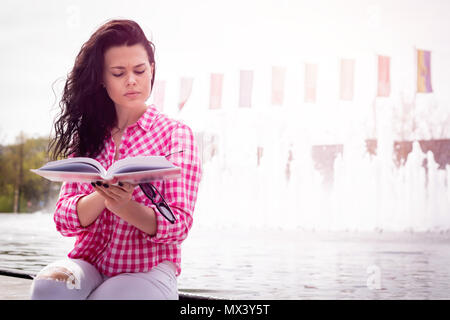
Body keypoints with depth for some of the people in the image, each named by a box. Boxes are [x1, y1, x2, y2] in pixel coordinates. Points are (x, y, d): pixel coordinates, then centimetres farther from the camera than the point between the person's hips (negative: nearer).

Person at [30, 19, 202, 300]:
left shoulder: (176, 134, 1)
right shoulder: (87, 136, 11)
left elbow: (179, 225, -7)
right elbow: (64, 219, 0)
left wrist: (124, 206, -27)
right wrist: (104, 195, -22)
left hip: (149, 269, -2)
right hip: (88, 263, 3)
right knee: (48, 287, -29)